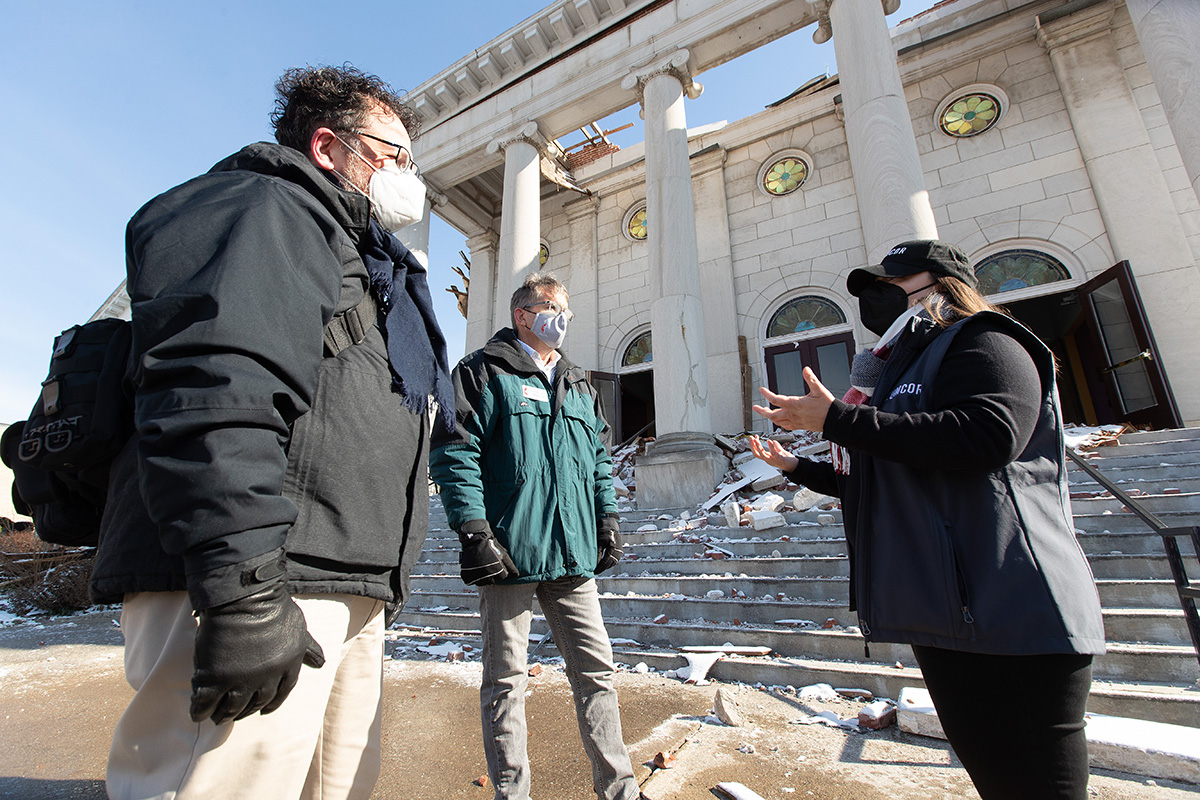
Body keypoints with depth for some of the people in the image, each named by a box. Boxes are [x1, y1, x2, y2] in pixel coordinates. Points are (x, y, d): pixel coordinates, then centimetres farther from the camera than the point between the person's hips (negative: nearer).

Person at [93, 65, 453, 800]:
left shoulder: (360, 257, 28)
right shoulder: (263, 207, -1)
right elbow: (215, 393, -20)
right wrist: (244, 590, -25)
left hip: (343, 593, 10)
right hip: (255, 583, -10)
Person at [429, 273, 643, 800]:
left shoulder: (579, 386, 19)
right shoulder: (484, 373, 0)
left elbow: (599, 459, 22)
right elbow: (454, 451, -8)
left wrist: (607, 518, 14)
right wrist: (474, 530, -15)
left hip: (573, 555, 6)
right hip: (508, 553, -5)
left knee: (596, 670, 11)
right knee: (505, 680, 9)